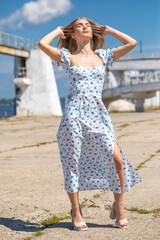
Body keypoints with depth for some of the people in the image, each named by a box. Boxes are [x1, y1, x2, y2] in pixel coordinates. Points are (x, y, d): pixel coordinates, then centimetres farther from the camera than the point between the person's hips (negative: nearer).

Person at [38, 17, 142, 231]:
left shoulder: (102, 56, 16)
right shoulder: (68, 57, 7)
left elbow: (131, 43, 10)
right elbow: (42, 44, -7)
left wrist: (109, 30, 20)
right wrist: (58, 31, 11)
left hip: (98, 114, 2)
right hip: (75, 113, -2)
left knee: (117, 159, -11)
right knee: (72, 163, 2)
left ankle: (119, 206, 9)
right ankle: (76, 212, 18)